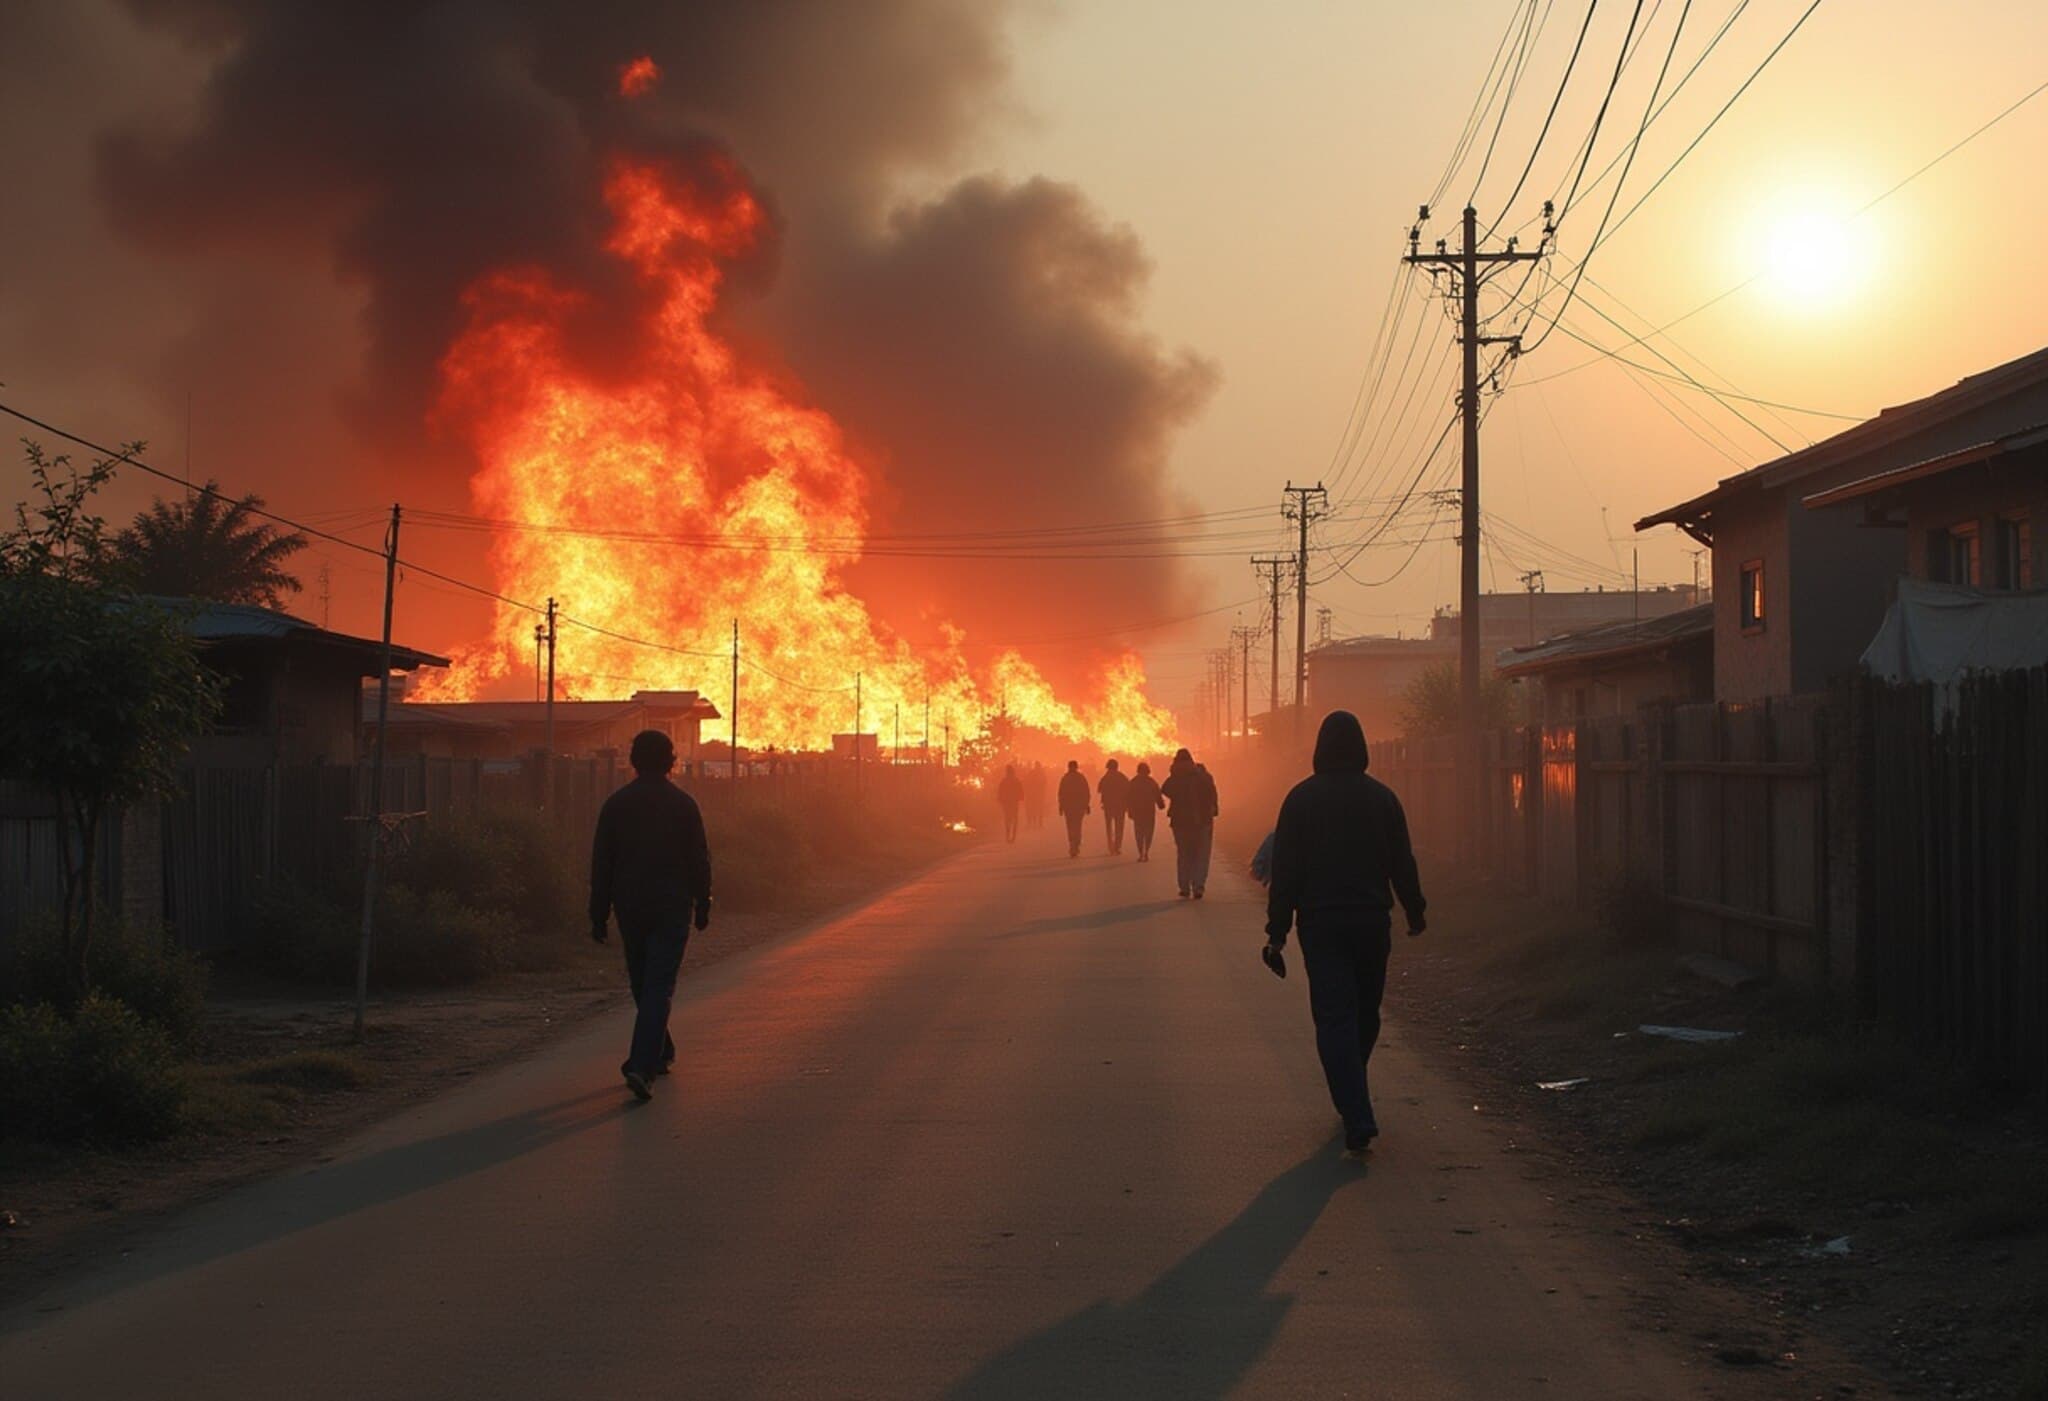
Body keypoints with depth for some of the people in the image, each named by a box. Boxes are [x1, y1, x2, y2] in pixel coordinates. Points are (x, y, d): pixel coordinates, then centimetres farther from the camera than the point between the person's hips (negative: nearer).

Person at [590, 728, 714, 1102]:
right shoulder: (684, 805, -4)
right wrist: (703, 905, 11)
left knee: (643, 984, 18)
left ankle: (659, 1054, 31)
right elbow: (700, 860, -1)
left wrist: (598, 914, 6)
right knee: (659, 986, -5)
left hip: (630, 907, 2)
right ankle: (643, 1065, -19)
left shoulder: (616, 804, 0)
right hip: (672, 907, -2)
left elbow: (601, 864, 1)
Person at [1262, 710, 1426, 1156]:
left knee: (1334, 1018, -6)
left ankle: (1358, 1121, -18)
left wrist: (1277, 931, -4)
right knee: (1365, 1014, 18)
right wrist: (1415, 914, 18)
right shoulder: (1382, 797, 2)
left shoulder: (1302, 798, -3)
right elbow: (1402, 864, 6)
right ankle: (1353, 1102, 33)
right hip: (1372, 921, 2)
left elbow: (1285, 869, -6)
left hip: (1320, 923, -2)